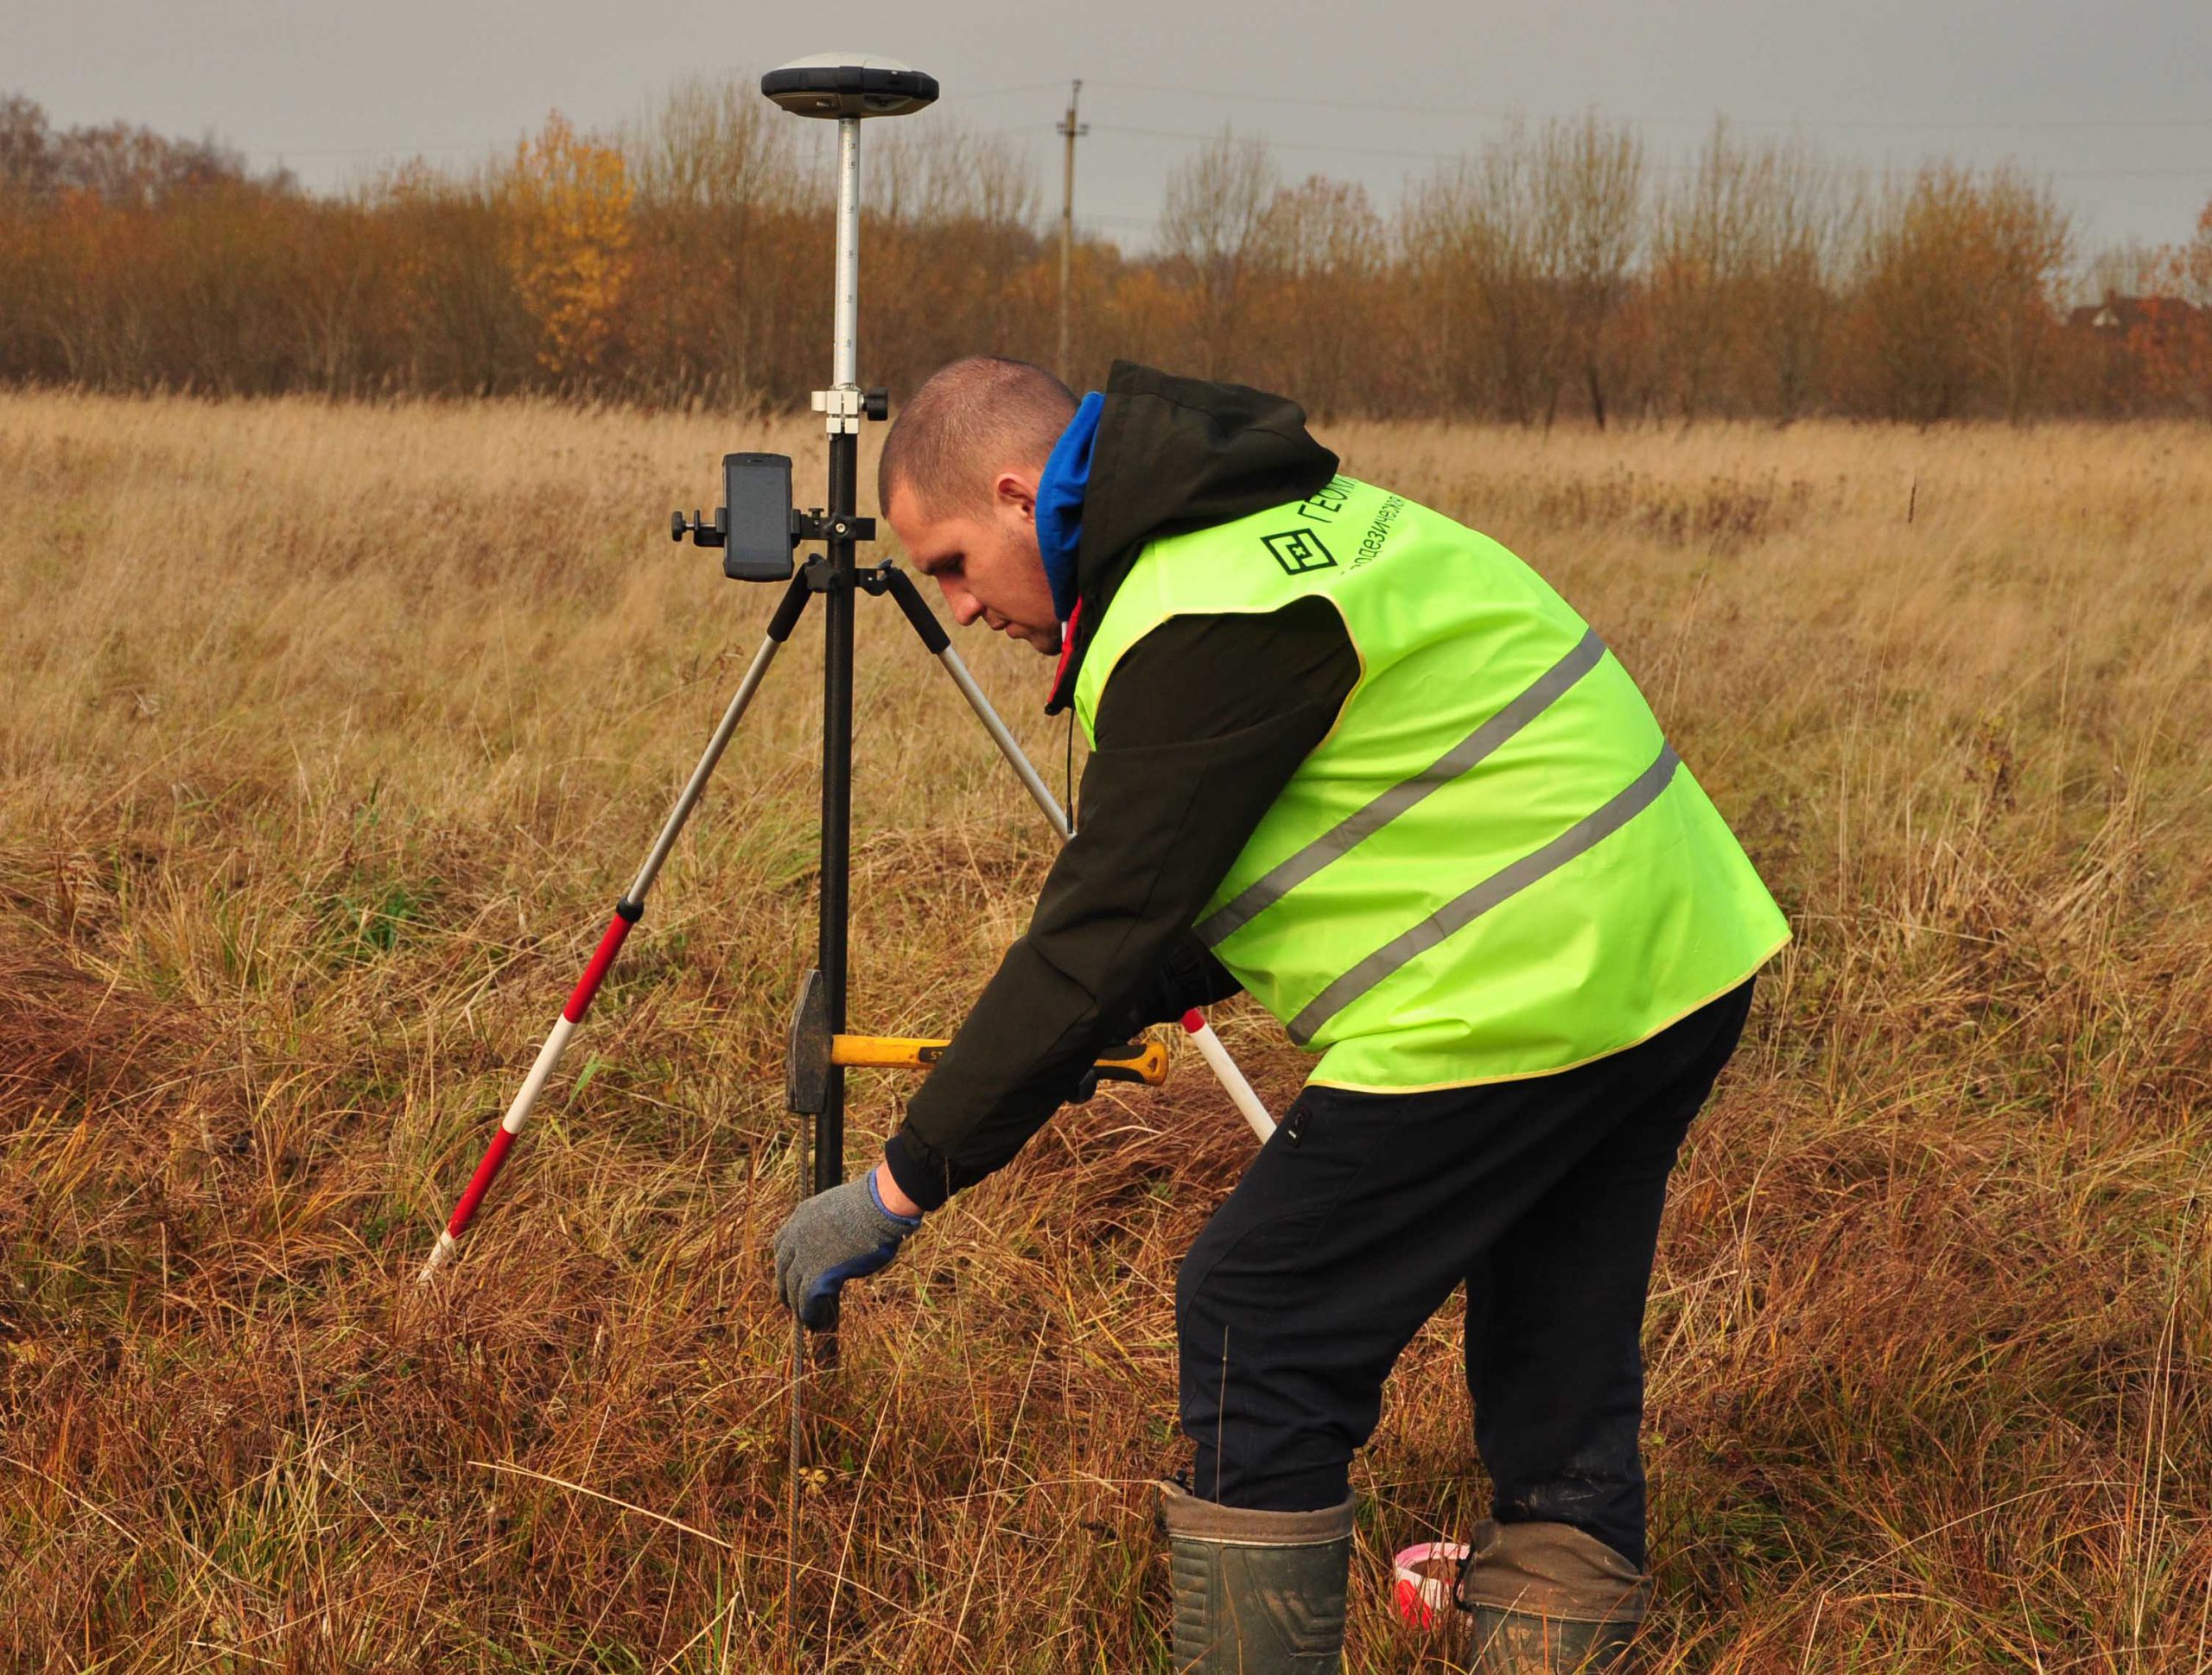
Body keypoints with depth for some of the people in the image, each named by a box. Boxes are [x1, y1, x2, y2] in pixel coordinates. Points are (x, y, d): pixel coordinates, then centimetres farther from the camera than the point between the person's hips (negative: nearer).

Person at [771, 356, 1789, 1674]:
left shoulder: (1207, 621, -16)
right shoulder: (1303, 515, 15)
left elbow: (1102, 928, -16)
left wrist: (905, 1183, -9)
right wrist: (1092, 1029, 17)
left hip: (1519, 1004, -10)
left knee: (1260, 1332, -1)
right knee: (1564, 1368, 16)